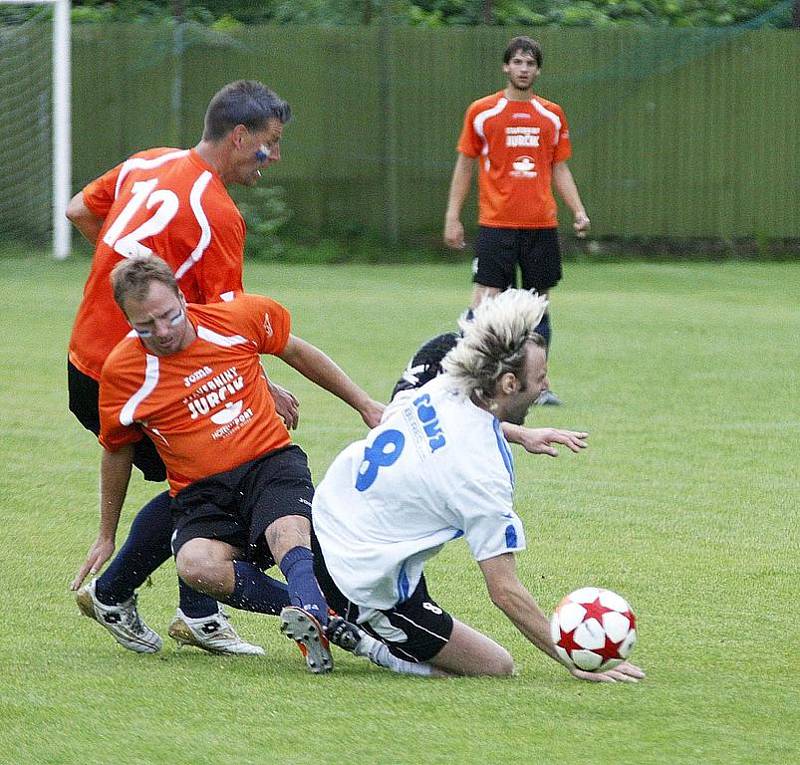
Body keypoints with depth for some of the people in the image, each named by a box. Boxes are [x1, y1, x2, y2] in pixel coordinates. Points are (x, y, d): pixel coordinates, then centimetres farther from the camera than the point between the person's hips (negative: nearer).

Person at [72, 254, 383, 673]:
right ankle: (321, 612, -32)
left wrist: (364, 404, 21)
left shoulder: (239, 317, -3)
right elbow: (117, 450, 15)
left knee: (288, 534, -35)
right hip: (201, 492, 0)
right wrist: (106, 536, 23)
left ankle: (310, 615, -56)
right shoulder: (121, 371, -3)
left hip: (271, 462, 0)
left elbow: (297, 352, 17)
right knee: (196, 565, -34)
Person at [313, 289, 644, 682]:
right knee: (498, 667, 1)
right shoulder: (483, 473, -26)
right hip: (371, 588, -8)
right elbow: (505, 592, -23)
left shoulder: (439, 390, -5)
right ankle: (359, 637, -2)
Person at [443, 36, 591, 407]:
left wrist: (579, 211, 3)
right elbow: (464, 165, 7)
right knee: (486, 299, -10)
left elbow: (560, 169, 16)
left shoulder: (552, 115, 10)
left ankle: (538, 385, 11)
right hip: (495, 224, -3)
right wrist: (453, 217, 2)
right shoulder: (481, 112, 2)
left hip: (542, 225, 3)